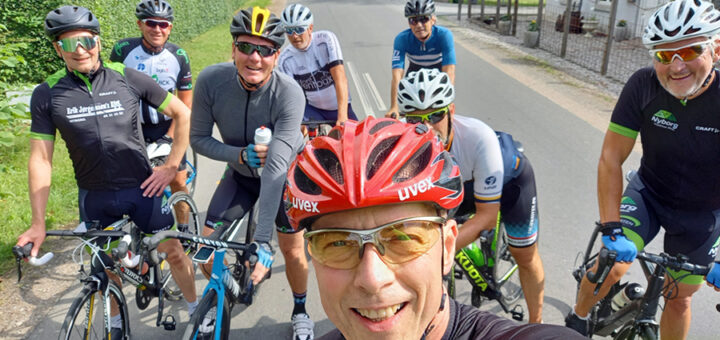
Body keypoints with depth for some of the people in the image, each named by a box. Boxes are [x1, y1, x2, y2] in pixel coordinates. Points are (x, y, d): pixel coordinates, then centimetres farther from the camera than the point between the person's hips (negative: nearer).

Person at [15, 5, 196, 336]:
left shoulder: (128, 78, -10)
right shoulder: (47, 94, -6)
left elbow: (183, 113, -2)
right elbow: (40, 159, -4)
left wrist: (171, 165, -6)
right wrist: (38, 224, -7)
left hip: (142, 187, -1)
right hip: (95, 196, 1)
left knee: (174, 252, 6)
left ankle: (195, 310, 32)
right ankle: (116, 324, 40)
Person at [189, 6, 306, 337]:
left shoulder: (289, 93, -34)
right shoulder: (211, 80, -25)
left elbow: (276, 166, -41)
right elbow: (198, 139, -12)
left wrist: (262, 241, -44)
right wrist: (241, 154, -31)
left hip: (286, 173, -2)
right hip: (240, 173, 3)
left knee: (292, 248, -2)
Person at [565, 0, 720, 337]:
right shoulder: (644, 86, -22)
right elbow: (611, 160, -20)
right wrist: (612, 229, -25)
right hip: (648, 192, 0)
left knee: (679, 298, 12)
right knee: (611, 266, -20)